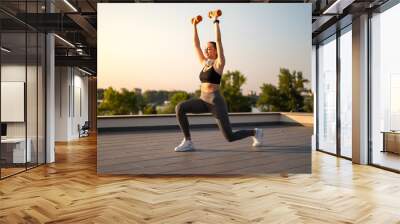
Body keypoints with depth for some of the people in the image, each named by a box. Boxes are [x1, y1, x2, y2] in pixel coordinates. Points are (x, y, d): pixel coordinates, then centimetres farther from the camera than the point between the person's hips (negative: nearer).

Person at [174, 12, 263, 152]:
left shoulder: (219, 62, -5)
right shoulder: (204, 62, 13)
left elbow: (218, 40, -13)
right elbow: (196, 44, 14)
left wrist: (216, 21, -9)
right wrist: (195, 25, 16)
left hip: (216, 102, -6)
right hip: (204, 101, 6)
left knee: (230, 137, -4)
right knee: (180, 107, -18)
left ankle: (255, 132, 25)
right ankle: (188, 142, -13)